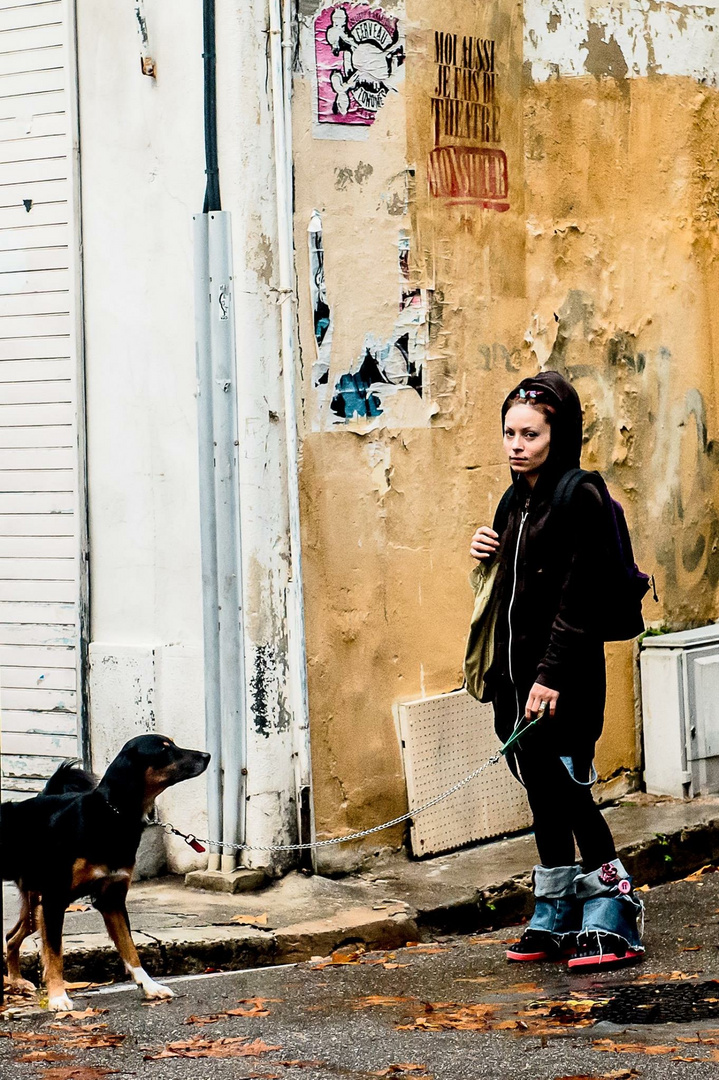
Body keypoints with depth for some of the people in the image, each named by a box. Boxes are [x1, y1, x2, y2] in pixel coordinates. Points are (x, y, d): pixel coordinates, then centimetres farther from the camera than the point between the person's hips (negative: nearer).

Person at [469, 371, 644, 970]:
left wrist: (551, 675, -23)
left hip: (564, 676, -8)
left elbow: (576, 597, -18)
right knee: (542, 794, 12)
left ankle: (612, 919, -1)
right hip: (515, 672, 8)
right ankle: (555, 919, 19)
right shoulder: (518, 500, 14)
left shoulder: (580, 499, -12)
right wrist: (487, 552, 4)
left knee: (568, 791, -9)